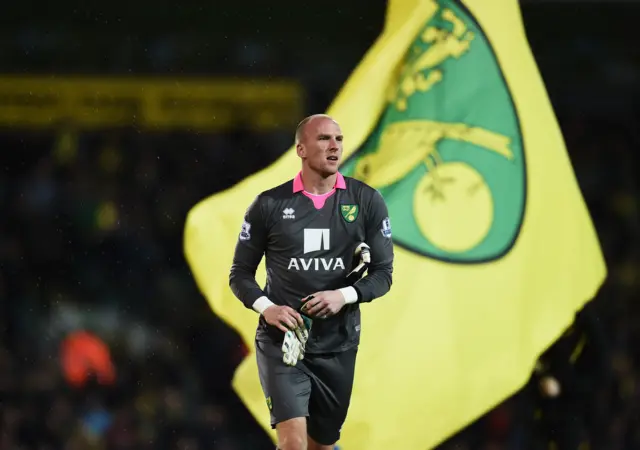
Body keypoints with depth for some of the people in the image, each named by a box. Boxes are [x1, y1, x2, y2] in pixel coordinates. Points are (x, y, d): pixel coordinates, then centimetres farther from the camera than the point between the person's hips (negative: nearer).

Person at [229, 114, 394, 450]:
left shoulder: (366, 202, 1)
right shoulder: (269, 205, -1)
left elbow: (383, 273, 4)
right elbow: (241, 273, 6)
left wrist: (344, 296, -15)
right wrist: (266, 307, -13)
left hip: (338, 344, 2)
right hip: (282, 342, -2)